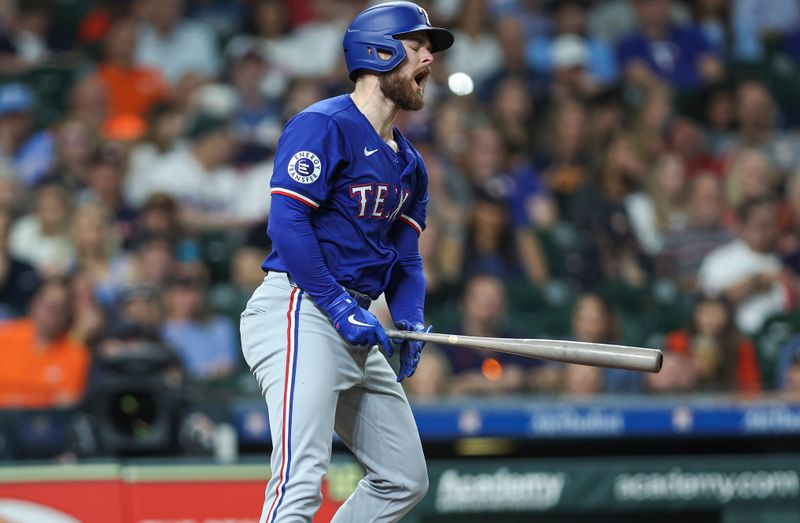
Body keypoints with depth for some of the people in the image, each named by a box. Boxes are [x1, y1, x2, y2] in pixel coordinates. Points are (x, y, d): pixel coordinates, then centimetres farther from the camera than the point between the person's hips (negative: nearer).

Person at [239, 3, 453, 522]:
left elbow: (406, 256, 19)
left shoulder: (408, 163, 20)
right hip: (299, 313, -10)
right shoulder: (325, 125, -9)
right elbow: (287, 223, -17)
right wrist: (341, 308, -20)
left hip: (354, 327, 10)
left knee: (405, 478, 13)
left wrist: (410, 323, 0)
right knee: (301, 479, -22)